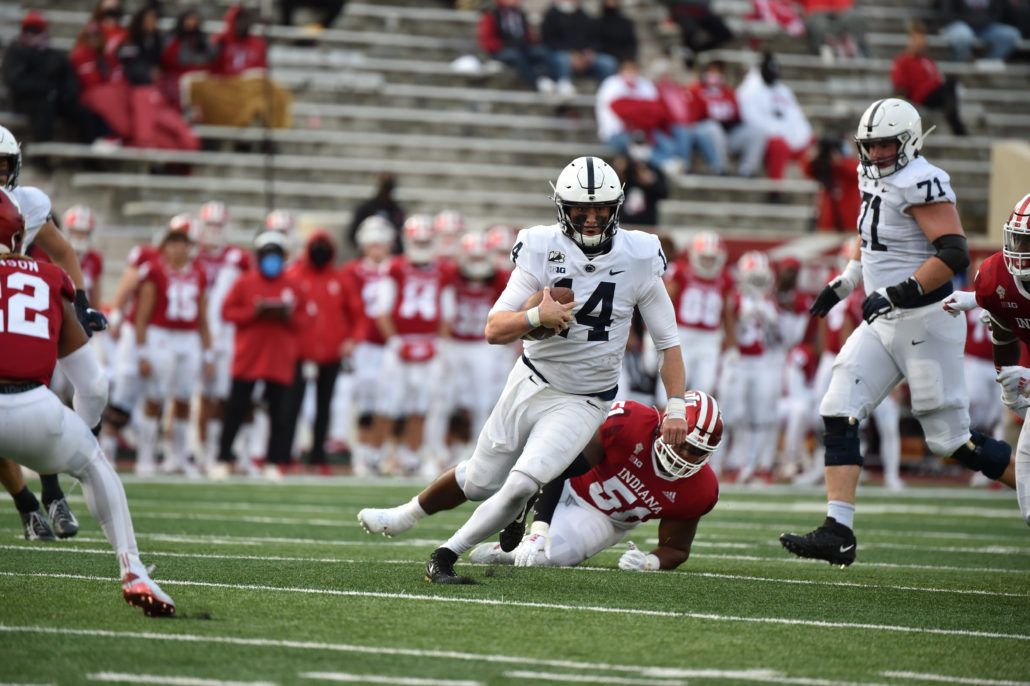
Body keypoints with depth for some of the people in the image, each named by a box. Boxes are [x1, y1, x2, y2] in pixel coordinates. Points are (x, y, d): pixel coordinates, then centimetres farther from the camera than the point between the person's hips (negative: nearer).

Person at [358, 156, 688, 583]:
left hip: (584, 402, -1)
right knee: (481, 481, 14)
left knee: (521, 485, -21)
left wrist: (676, 407, -6)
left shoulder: (638, 259, -11)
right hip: (532, 384, 1)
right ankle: (408, 515, 42)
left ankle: (446, 556, -5)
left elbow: (667, 340, -1)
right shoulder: (543, 250, -12)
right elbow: (494, 330, -15)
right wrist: (536, 317, -34)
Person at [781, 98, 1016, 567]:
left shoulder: (922, 185, -17)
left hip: (926, 322, -9)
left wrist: (896, 294, -26)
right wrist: (845, 283, 20)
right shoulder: (876, 181, 11)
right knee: (838, 413, -5)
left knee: (951, 438, -3)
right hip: (886, 323, 9)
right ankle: (838, 533, -8)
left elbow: (954, 255, -24)